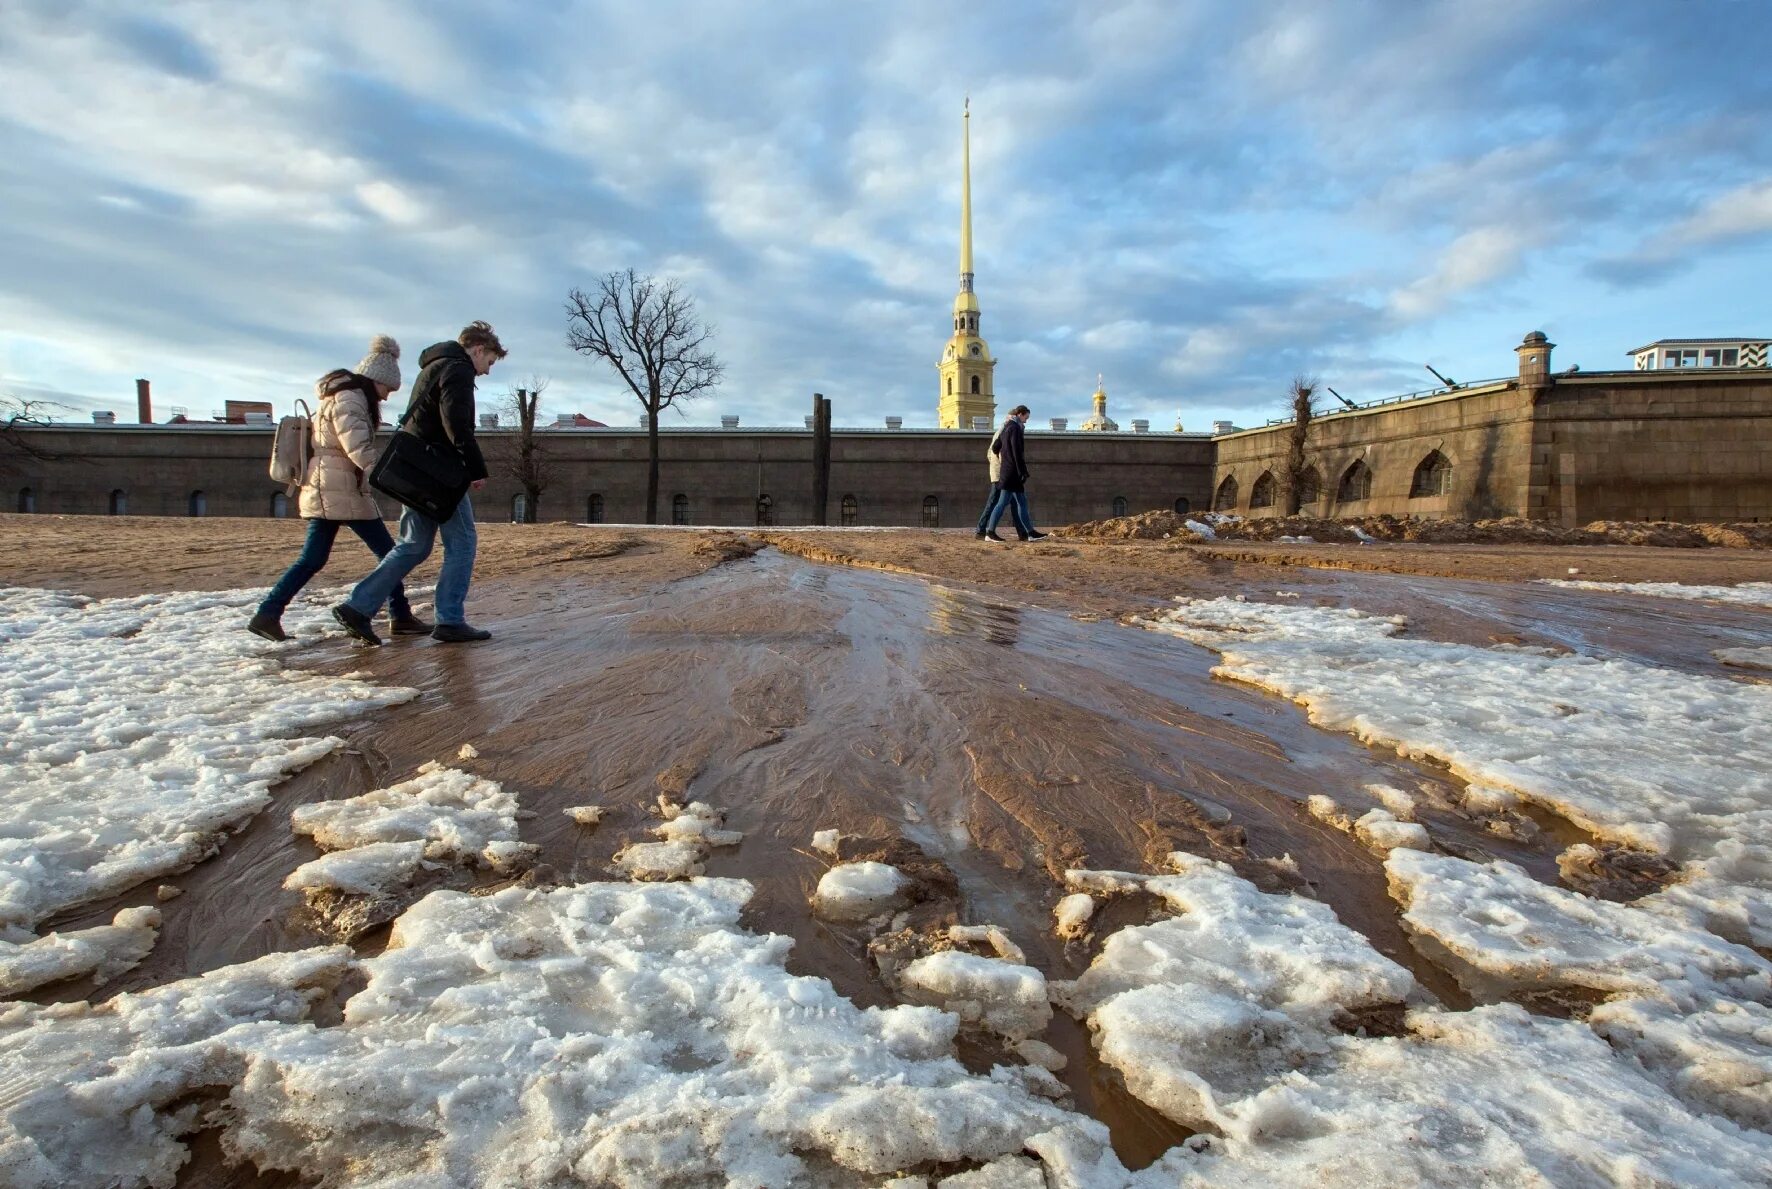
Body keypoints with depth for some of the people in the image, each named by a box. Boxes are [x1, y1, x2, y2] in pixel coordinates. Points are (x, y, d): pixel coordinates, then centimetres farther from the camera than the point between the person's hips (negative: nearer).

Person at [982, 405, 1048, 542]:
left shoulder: (1005, 428, 16)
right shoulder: (1015, 428, -12)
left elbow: (995, 447, 19)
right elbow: (1017, 453, -18)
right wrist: (1023, 473, -18)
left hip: (1006, 471, 10)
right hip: (1013, 473, -10)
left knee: (1021, 503, 10)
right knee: (1003, 502, -7)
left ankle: (1031, 532, 13)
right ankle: (990, 532, -5)